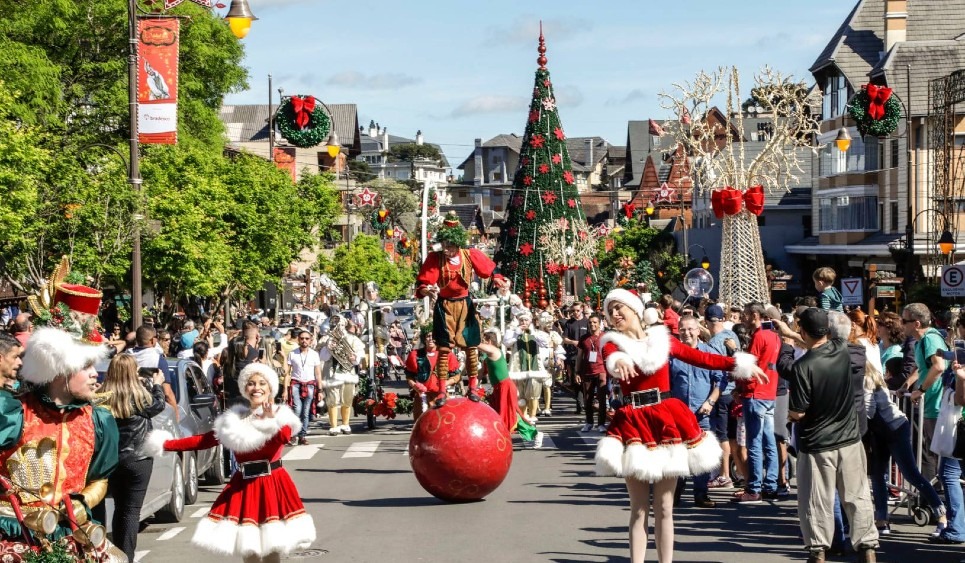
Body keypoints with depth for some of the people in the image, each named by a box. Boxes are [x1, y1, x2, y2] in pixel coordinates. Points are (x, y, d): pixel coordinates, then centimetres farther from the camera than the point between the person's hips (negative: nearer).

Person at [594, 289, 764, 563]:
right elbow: (611, 362, -20)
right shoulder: (612, 343, 3)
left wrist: (740, 364, -2)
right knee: (639, 508, 1)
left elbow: (702, 358, 5)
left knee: (664, 508, 4)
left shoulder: (662, 339, 8)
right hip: (634, 424, -1)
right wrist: (619, 362, -44)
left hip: (667, 420, 1)